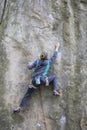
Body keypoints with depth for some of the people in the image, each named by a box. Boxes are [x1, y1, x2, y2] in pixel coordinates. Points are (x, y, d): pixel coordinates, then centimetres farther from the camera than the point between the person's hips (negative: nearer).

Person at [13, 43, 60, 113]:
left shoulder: (37, 61, 14)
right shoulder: (49, 62, 12)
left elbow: (29, 67, 8)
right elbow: (54, 56, 26)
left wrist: (30, 64, 33)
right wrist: (57, 48, 40)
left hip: (34, 81, 2)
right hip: (42, 79, -2)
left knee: (27, 94, 10)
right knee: (54, 77, 21)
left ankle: (20, 107, 4)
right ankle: (56, 91, 4)